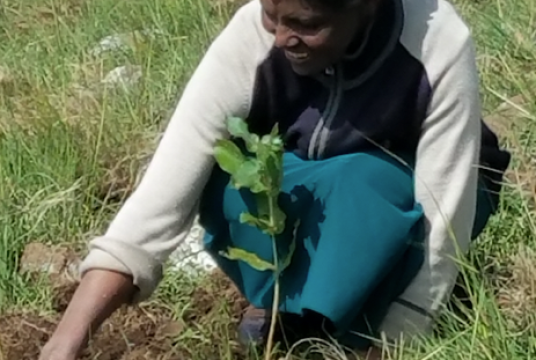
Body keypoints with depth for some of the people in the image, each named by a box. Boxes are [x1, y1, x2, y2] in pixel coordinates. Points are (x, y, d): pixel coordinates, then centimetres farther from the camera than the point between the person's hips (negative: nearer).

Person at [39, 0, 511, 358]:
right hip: (303, 207, 2)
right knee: (229, 171, -31)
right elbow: (168, 182, -35)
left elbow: (443, 222, -30)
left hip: (406, 205, -2)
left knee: (361, 183, -36)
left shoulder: (439, 46, -33)